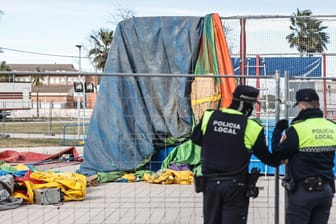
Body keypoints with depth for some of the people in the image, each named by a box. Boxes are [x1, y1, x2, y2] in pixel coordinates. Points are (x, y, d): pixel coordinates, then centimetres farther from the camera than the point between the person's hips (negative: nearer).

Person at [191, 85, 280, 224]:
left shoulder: (209, 117, -4)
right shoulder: (252, 128, -11)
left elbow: (195, 138, 13)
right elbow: (266, 157, 2)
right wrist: (279, 160, 23)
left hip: (211, 182, 3)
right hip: (235, 185, -3)